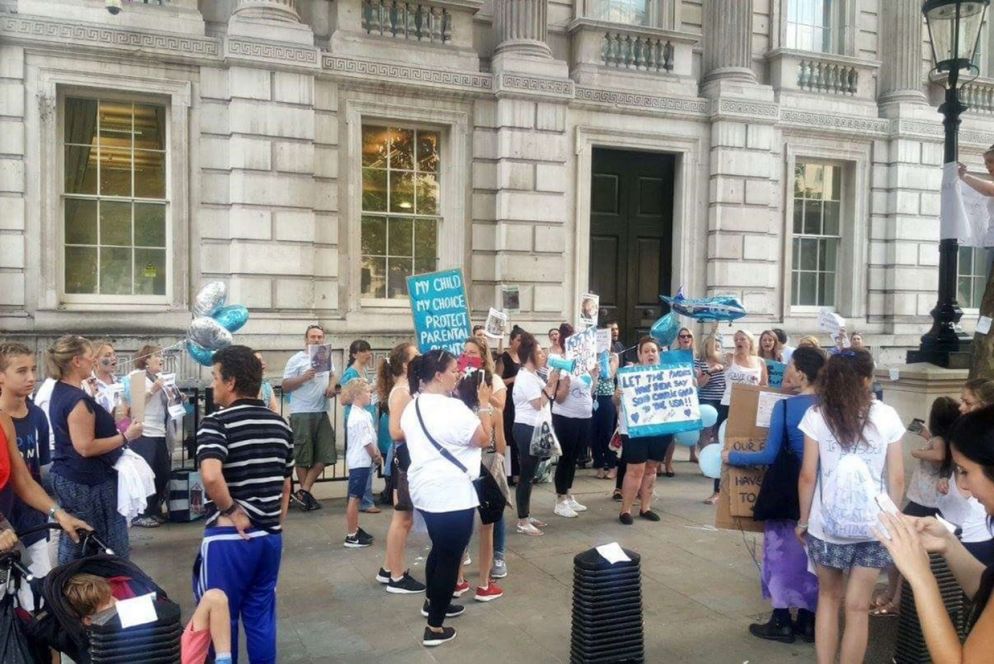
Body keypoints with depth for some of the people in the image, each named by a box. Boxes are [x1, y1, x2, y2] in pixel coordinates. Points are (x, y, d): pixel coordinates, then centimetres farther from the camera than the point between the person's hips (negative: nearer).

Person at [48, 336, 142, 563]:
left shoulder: (61, 391, 10)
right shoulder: (78, 400, -22)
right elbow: (86, 447, -23)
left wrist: (114, 425, 19)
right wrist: (125, 436, -18)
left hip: (67, 478, 10)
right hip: (87, 483, -10)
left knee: (75, 542, 15)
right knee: (111, 549, -2)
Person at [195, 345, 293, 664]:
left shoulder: (216, 423, -14)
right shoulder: (280, 425, 6)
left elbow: (211, 477, -31)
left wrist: (230, 509, -16)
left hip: (228, 537, -6)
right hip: (270, 535, 6)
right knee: (261, 616, 15)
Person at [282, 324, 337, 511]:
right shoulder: (296, 360, -6)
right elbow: (285, 387, -7)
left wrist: (331, 385, 9)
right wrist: (304, 377, -21)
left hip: (321, 413, 6)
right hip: (301, 414, -6)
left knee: (325, 455, 1)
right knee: (303, 457, 1)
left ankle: (303, 492, 6)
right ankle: (306, 494, 12)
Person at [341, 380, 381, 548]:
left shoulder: (363, 414, 11)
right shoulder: (359, 417, -20)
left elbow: (371, 438, 15)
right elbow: (366, 442, -18)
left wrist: (377, 454, 4)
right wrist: (376, 457, -5)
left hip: (362, 461, 10)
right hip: (360, 462, -10)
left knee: (356, 497, 17)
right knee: (354, 498, -4)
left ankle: (355, 529, 26)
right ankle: (351, 536, 1)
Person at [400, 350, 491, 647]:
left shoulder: (412, 407, 6)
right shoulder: (453, 408, -21)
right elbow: (484, 438, -12)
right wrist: (484, 403, -4)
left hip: (424, 489, 9)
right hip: (451, 494, -9)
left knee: (439, 549, 26)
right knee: (449, 556, 2)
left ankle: (433, 603, 42)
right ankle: (435, 628, 8)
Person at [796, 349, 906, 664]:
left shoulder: (817, 415, -6)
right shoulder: (887, 416, -3)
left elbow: (807, 476, -6)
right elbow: (897, 478, 0)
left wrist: (803, 520, 7)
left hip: (827, 525, 0)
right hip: (874, 526, 0)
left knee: (829, 596, 20)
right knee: (858, 606, 10)